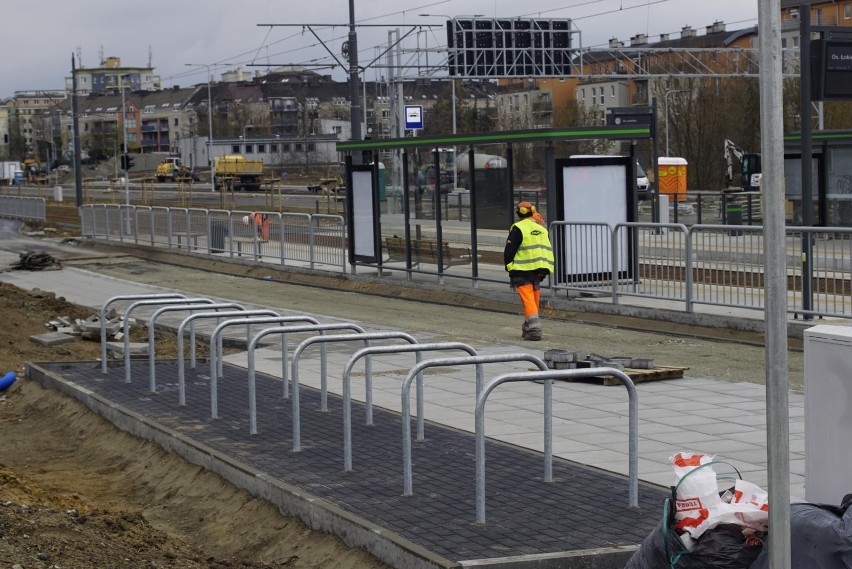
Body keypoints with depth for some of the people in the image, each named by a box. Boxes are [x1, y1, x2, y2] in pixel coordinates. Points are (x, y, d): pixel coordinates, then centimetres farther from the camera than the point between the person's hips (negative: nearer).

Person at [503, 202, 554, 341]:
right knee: (534, 299, 15)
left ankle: (534, 329, -19)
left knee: (528, 300, -8)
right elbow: (549, 251, 17)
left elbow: (509, 251, -10)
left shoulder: (517, 229, -8)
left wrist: (509, 266, 4)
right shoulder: (542, 229, 12)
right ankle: (528, 328, 26)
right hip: (538, 271, 6)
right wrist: (545, 271, 21)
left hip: (522, 271, -6)